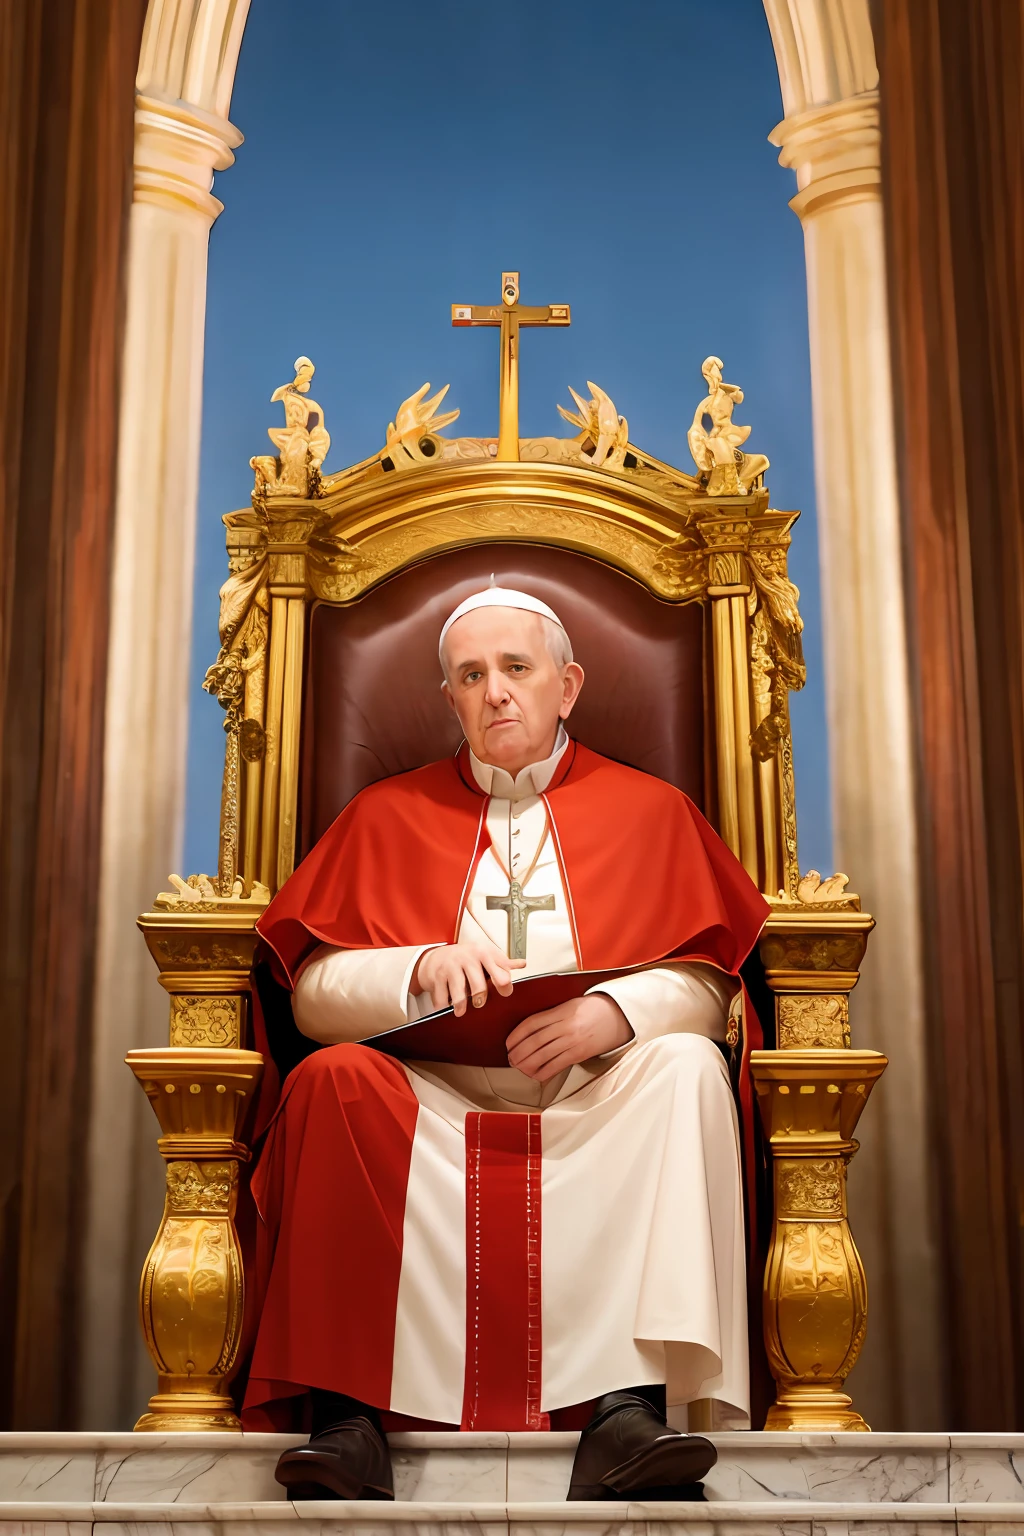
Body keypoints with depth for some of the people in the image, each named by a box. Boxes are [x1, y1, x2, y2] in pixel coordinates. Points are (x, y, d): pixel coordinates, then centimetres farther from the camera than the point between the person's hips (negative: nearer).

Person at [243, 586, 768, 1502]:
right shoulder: (388, 816, 18)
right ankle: (347, 1414, -34)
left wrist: (614, 1012, -19)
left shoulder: (650, 811, 15)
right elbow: (313, 992, 6)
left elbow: (706, 988, 3)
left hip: (596, 1109, 0)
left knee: (686, 1066, -30)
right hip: (432, 1104, 1)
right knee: (334, 1082, -29)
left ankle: (629, 1404, -39)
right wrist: (421, 969, -14)